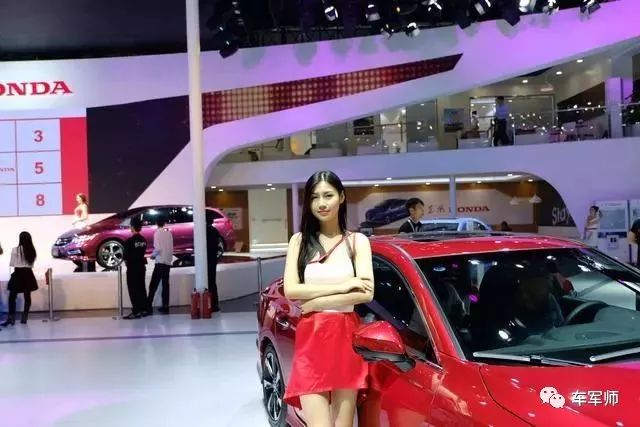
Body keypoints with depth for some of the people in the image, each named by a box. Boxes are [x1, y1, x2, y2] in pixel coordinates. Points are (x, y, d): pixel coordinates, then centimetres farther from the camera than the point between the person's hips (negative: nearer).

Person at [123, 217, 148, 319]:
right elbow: (143, 252, 7)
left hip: (132, 268, -7)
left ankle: (136, 311, -3)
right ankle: (144, 309, 17)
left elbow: (125, 256, -14)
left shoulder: (129, 241, -17)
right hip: (141, 266, 7)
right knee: (141, 288, 13)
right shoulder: (143, 240, 5)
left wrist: (126, 260, 5)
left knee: (133, 290, -2)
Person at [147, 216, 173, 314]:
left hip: (160, 262, -6)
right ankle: (165, 307, 7)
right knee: (165, 285, 8)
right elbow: (171, 248, 8)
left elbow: (158, 248, -15)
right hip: (168, 262, 6)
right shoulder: (169, 233, 8)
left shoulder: (157, 232, -8)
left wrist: (153, 255, 2)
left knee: (153, 285, -3)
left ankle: (149, 306, -7)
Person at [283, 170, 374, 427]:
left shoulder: (356, 241, 5)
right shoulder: (300, 241, 8)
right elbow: (290, 290, -5)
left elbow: (366, 293, -7)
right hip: (311, 340, 0)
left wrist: (315, 302, -10)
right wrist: (342, 286, -10)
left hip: (346, 338, 0)